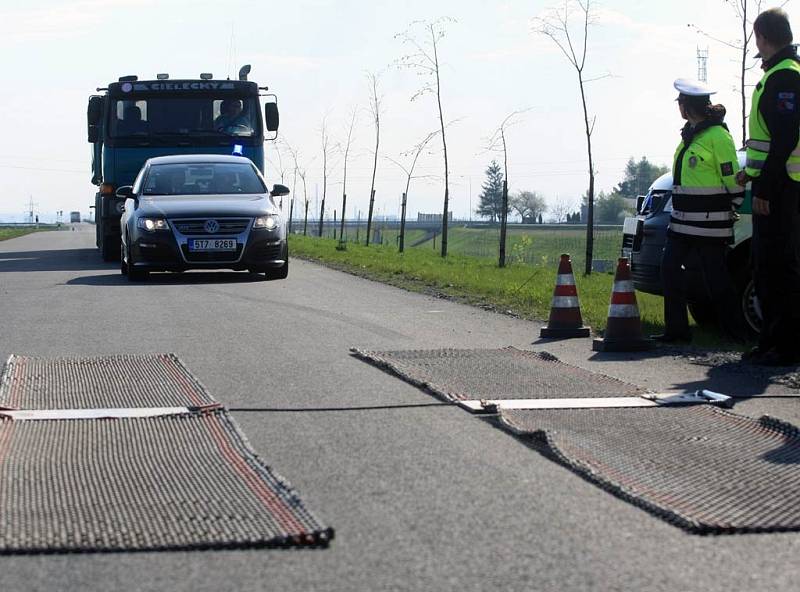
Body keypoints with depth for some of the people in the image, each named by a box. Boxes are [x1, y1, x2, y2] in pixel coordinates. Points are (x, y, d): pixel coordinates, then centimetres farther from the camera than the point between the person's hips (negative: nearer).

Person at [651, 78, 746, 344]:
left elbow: (732, 178, -13)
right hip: (683, 221, 9)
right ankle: (676, 329, 7)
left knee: (715, 277, -4)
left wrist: (733, 207, -10)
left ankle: (735, 330, 6)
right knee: (670, 267, 3)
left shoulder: (717, 135, -13)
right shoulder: (689, 134, 16)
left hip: (710, 222, -9)